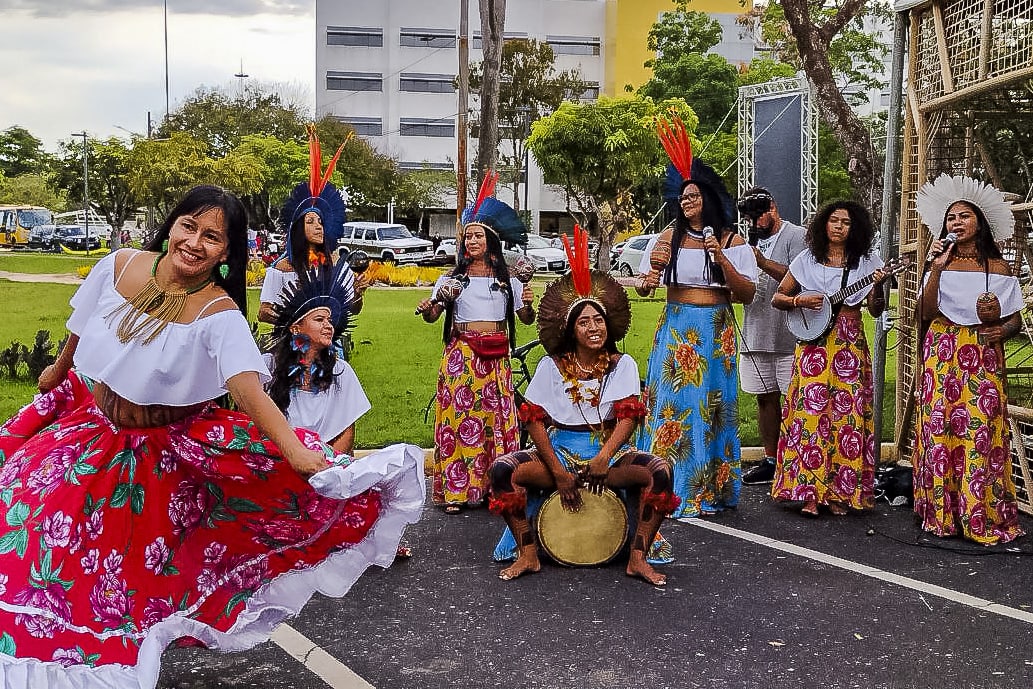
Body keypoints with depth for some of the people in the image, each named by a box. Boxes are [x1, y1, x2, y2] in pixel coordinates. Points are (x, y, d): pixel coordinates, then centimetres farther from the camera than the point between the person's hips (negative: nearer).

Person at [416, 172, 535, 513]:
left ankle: (495, 486, 9)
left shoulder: (507, 280, 8)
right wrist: (428, 308, -22)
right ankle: (455, 490, 0)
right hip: (461, 355, -1)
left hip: (496, 358, 2)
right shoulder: (452, 278, 5)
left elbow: (526, 319, 8)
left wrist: (528, 304, -13)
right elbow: (432, 315, 0)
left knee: (496, 417, 1)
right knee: (459, 415, -4)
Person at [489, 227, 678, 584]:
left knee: (658, 472, -27)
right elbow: (534, 419, -5)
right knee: (503, 470, -24)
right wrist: (558, 472, -15)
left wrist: (603, 458, -28)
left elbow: (629, 416, -10)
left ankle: (638, 558, -14)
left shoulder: (622, 365, 0)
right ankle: (528, 554, -10)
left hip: (610, 452, 0)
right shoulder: (551, 366, -1)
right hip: (558, 451, 0)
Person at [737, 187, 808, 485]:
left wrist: (762, 262, -19)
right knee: (766, 398, 11)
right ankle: (770, 461, 20)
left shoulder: (796, 236, -2)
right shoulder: (752, 241, 18)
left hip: (789, 336, -7)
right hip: (757, 334, 7)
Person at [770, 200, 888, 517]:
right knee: (811, 411, -6)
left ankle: (841, 492, 7)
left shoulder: (866, 261, 7)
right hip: (814, 345, 0)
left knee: (848, 414, -2)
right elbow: (777, 298, 8)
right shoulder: (807, 259, 7)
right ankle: (810, 493, -2)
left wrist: (878, 287, -13)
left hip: (851, 347, 1)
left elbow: (876, 310, 5)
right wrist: (799, 301, -10)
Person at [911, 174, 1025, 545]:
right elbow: (926, 313, -5)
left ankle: (983, 516, 2)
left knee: (981, 430, -7)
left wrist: (1003, 329, -14)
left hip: (984, 358, -1)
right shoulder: (941, 265, 7)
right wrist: (936, 269, -12)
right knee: (940, 428, -2)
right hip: (943, 355, 1)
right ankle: (943, 512, 7)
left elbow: (1015, 319, 8)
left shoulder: (998, 268, 7)